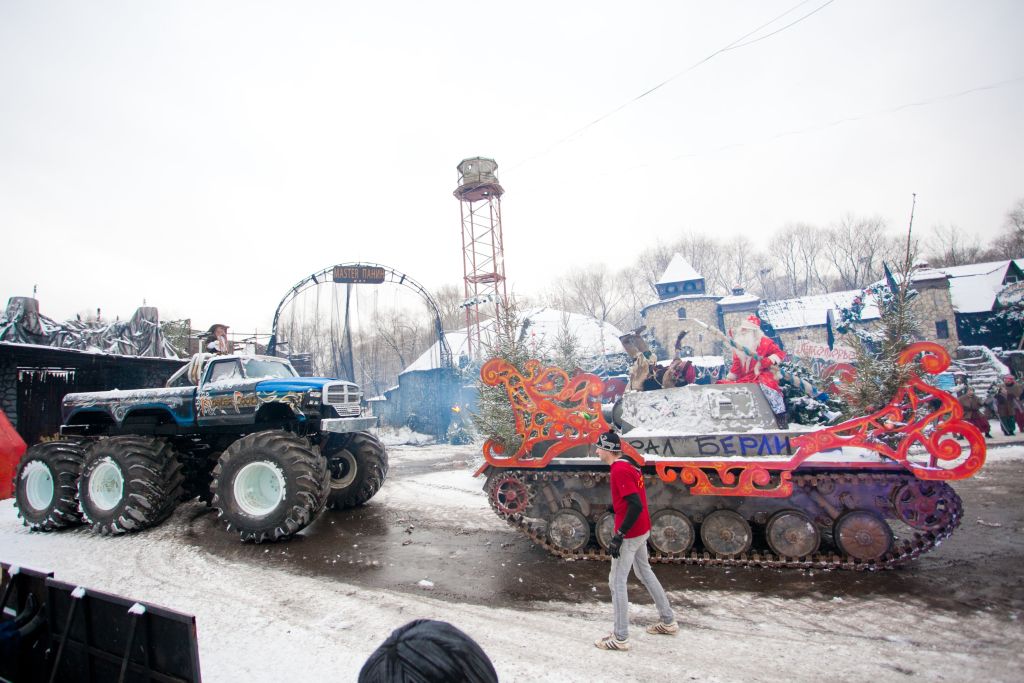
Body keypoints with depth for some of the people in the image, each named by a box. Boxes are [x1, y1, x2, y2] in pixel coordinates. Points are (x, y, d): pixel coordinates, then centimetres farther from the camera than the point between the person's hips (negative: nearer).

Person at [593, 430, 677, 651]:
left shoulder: (620, 470, -21)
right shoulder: (628, 466, 8)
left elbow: (636, 506, -27)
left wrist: (619, 535, -24)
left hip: (630, 533, -10)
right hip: (642, 530, 10)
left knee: (617, 581, -1)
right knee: (645, 573, 23)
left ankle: (620, 637, 8)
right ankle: (668, 622, 35)